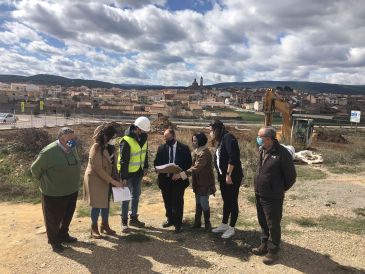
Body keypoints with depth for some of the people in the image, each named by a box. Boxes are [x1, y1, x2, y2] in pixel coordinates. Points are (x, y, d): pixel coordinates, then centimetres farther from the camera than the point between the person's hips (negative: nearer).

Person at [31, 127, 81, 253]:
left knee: (67, 216, 23)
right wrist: (45, 181, 1)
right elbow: (35, 169, -11)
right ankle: (54, 241, 34)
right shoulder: (49, 152, -23)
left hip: (72, 192, 7)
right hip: (54, 194, -6)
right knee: (53, 219, 13)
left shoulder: (72, 149, -2)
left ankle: (63, 235, 45)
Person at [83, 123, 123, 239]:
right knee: (97, 205, 4)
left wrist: (116, 178, 1)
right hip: (95, 179, -7)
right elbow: (98, 169, -24)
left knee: (106, 203, 15)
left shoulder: (110, 147, 0)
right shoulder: (96, 148, -24)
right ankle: (94, 229, 22)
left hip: (107, 179, 7)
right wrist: (113, 181, -23)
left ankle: (105, 225, 32)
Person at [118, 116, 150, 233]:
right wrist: (123, 177, -20)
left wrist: (145, 166, 9)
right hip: (128, 173, -7)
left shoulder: (143, 137, 0)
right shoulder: (126, 141, -23)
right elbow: (123, 160, -21)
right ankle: (124, 222, 16)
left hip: (138, 172, 7)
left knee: (136, 195, 16)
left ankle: (134, 218, 30)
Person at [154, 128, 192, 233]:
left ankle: (178, 224, 14)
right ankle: (170, 219, 34)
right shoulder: (161, 148, 4)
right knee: (167, 202, 15)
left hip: (178, 180, -3)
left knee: (178, 202, 2)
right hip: (165, 179, 3)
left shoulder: (184, 148, -3)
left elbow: (188, 163, -3)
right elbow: (156, 163, 5)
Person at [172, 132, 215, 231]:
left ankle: (207, 224, 17)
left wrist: (181, 175, -31)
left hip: (205, 182, -8)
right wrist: (181, 174, -4)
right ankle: (197, 222, 25)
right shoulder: (196, 152, 7)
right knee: (198, 202, 14)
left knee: (204, 203, 0)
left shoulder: (205, 153, -21)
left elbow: (196, 168, -29)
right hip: (197, 182, 8)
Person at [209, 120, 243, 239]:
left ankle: (231, 228, 14)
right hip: (223, 176, 9)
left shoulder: (228, 137, -14)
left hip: (232, 176, -9)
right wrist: (221, 175, 13)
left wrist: (228, 174, -22)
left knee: (233, 202, 3)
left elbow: (233, 157, -23)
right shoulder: (220, 141, 15)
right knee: (226, 201, 17)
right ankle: (224, 225, 29)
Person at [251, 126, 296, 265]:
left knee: (273, 225, 8)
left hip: (272, 197, -7)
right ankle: (264, 245, 39)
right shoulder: (261, 150, 2)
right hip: (259, 194, 7)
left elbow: (291, 175, -12)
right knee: (263, 222, 21)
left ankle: (273, 251, 25)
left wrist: (280, 189, 1)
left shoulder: (282, 153, -21)